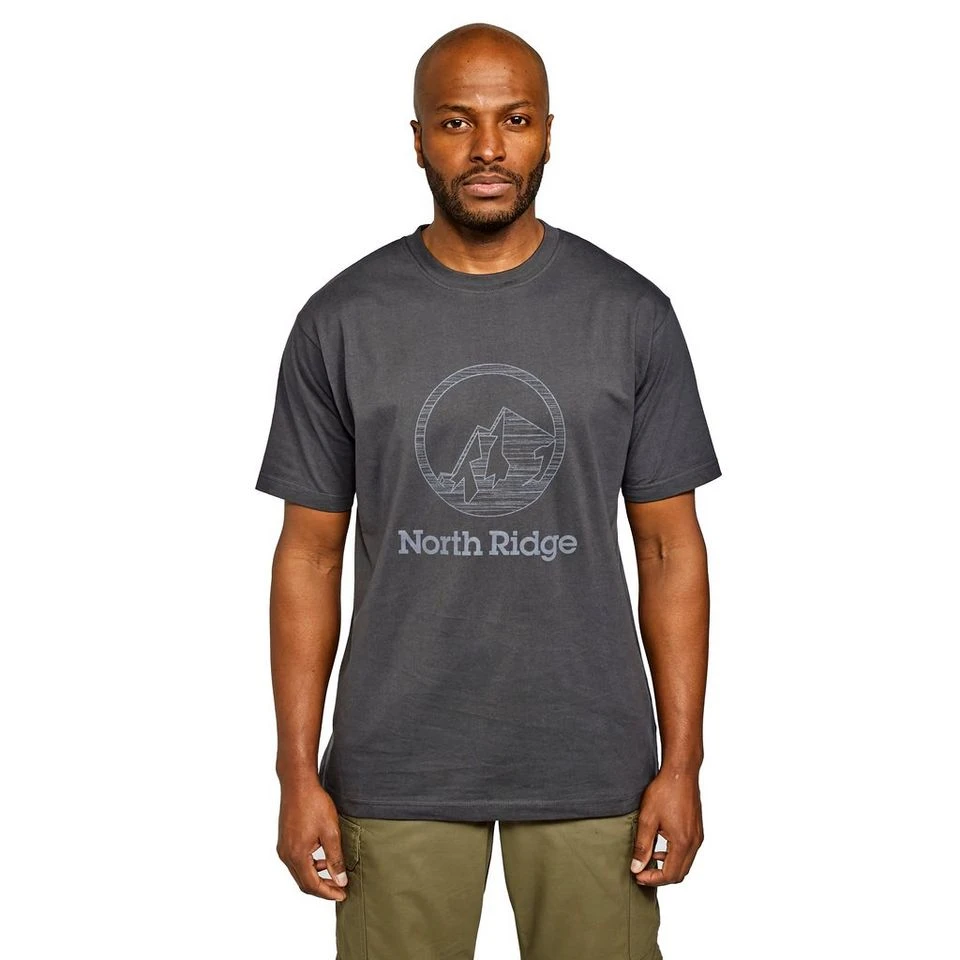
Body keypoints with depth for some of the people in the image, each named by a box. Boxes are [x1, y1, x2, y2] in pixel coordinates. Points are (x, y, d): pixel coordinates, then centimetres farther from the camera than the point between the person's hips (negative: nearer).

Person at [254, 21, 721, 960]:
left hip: (591, 762, 0)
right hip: (396, 768, 0)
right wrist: (299, 772, -2)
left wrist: (682, 760, -2)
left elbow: (669, 545, 1)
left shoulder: (632, 314, -2)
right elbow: (310, 555, 1)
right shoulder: (341, 321, -3)